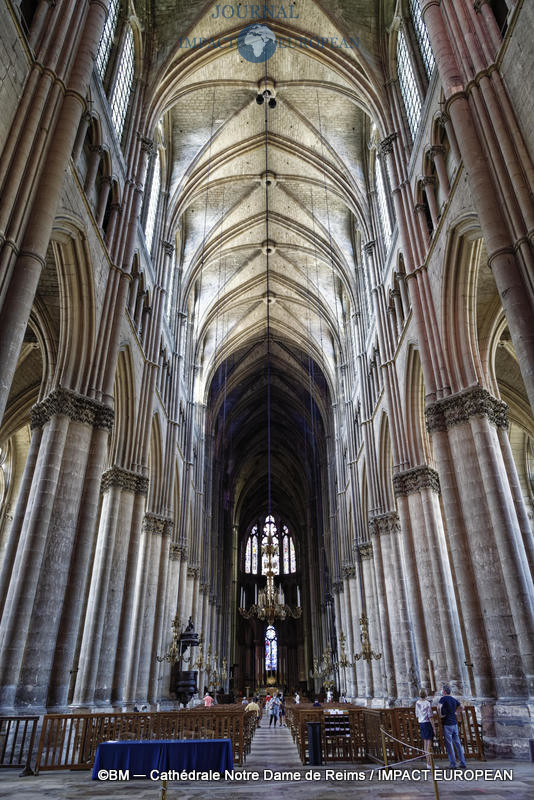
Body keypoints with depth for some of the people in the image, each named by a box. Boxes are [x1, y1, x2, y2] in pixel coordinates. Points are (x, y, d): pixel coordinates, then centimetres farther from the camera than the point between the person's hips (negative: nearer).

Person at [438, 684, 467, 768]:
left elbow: (439, 707, -28)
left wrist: (440, 715, -13)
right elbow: (461, 707, 23)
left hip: (447, 724, -6)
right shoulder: (454, 699, 10)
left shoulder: (444, 698, -12)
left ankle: (453, 764, 5)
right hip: (454, 723, 7)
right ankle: (463, 763, 15)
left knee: (449, 745, 2)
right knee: (457, 743, 12)